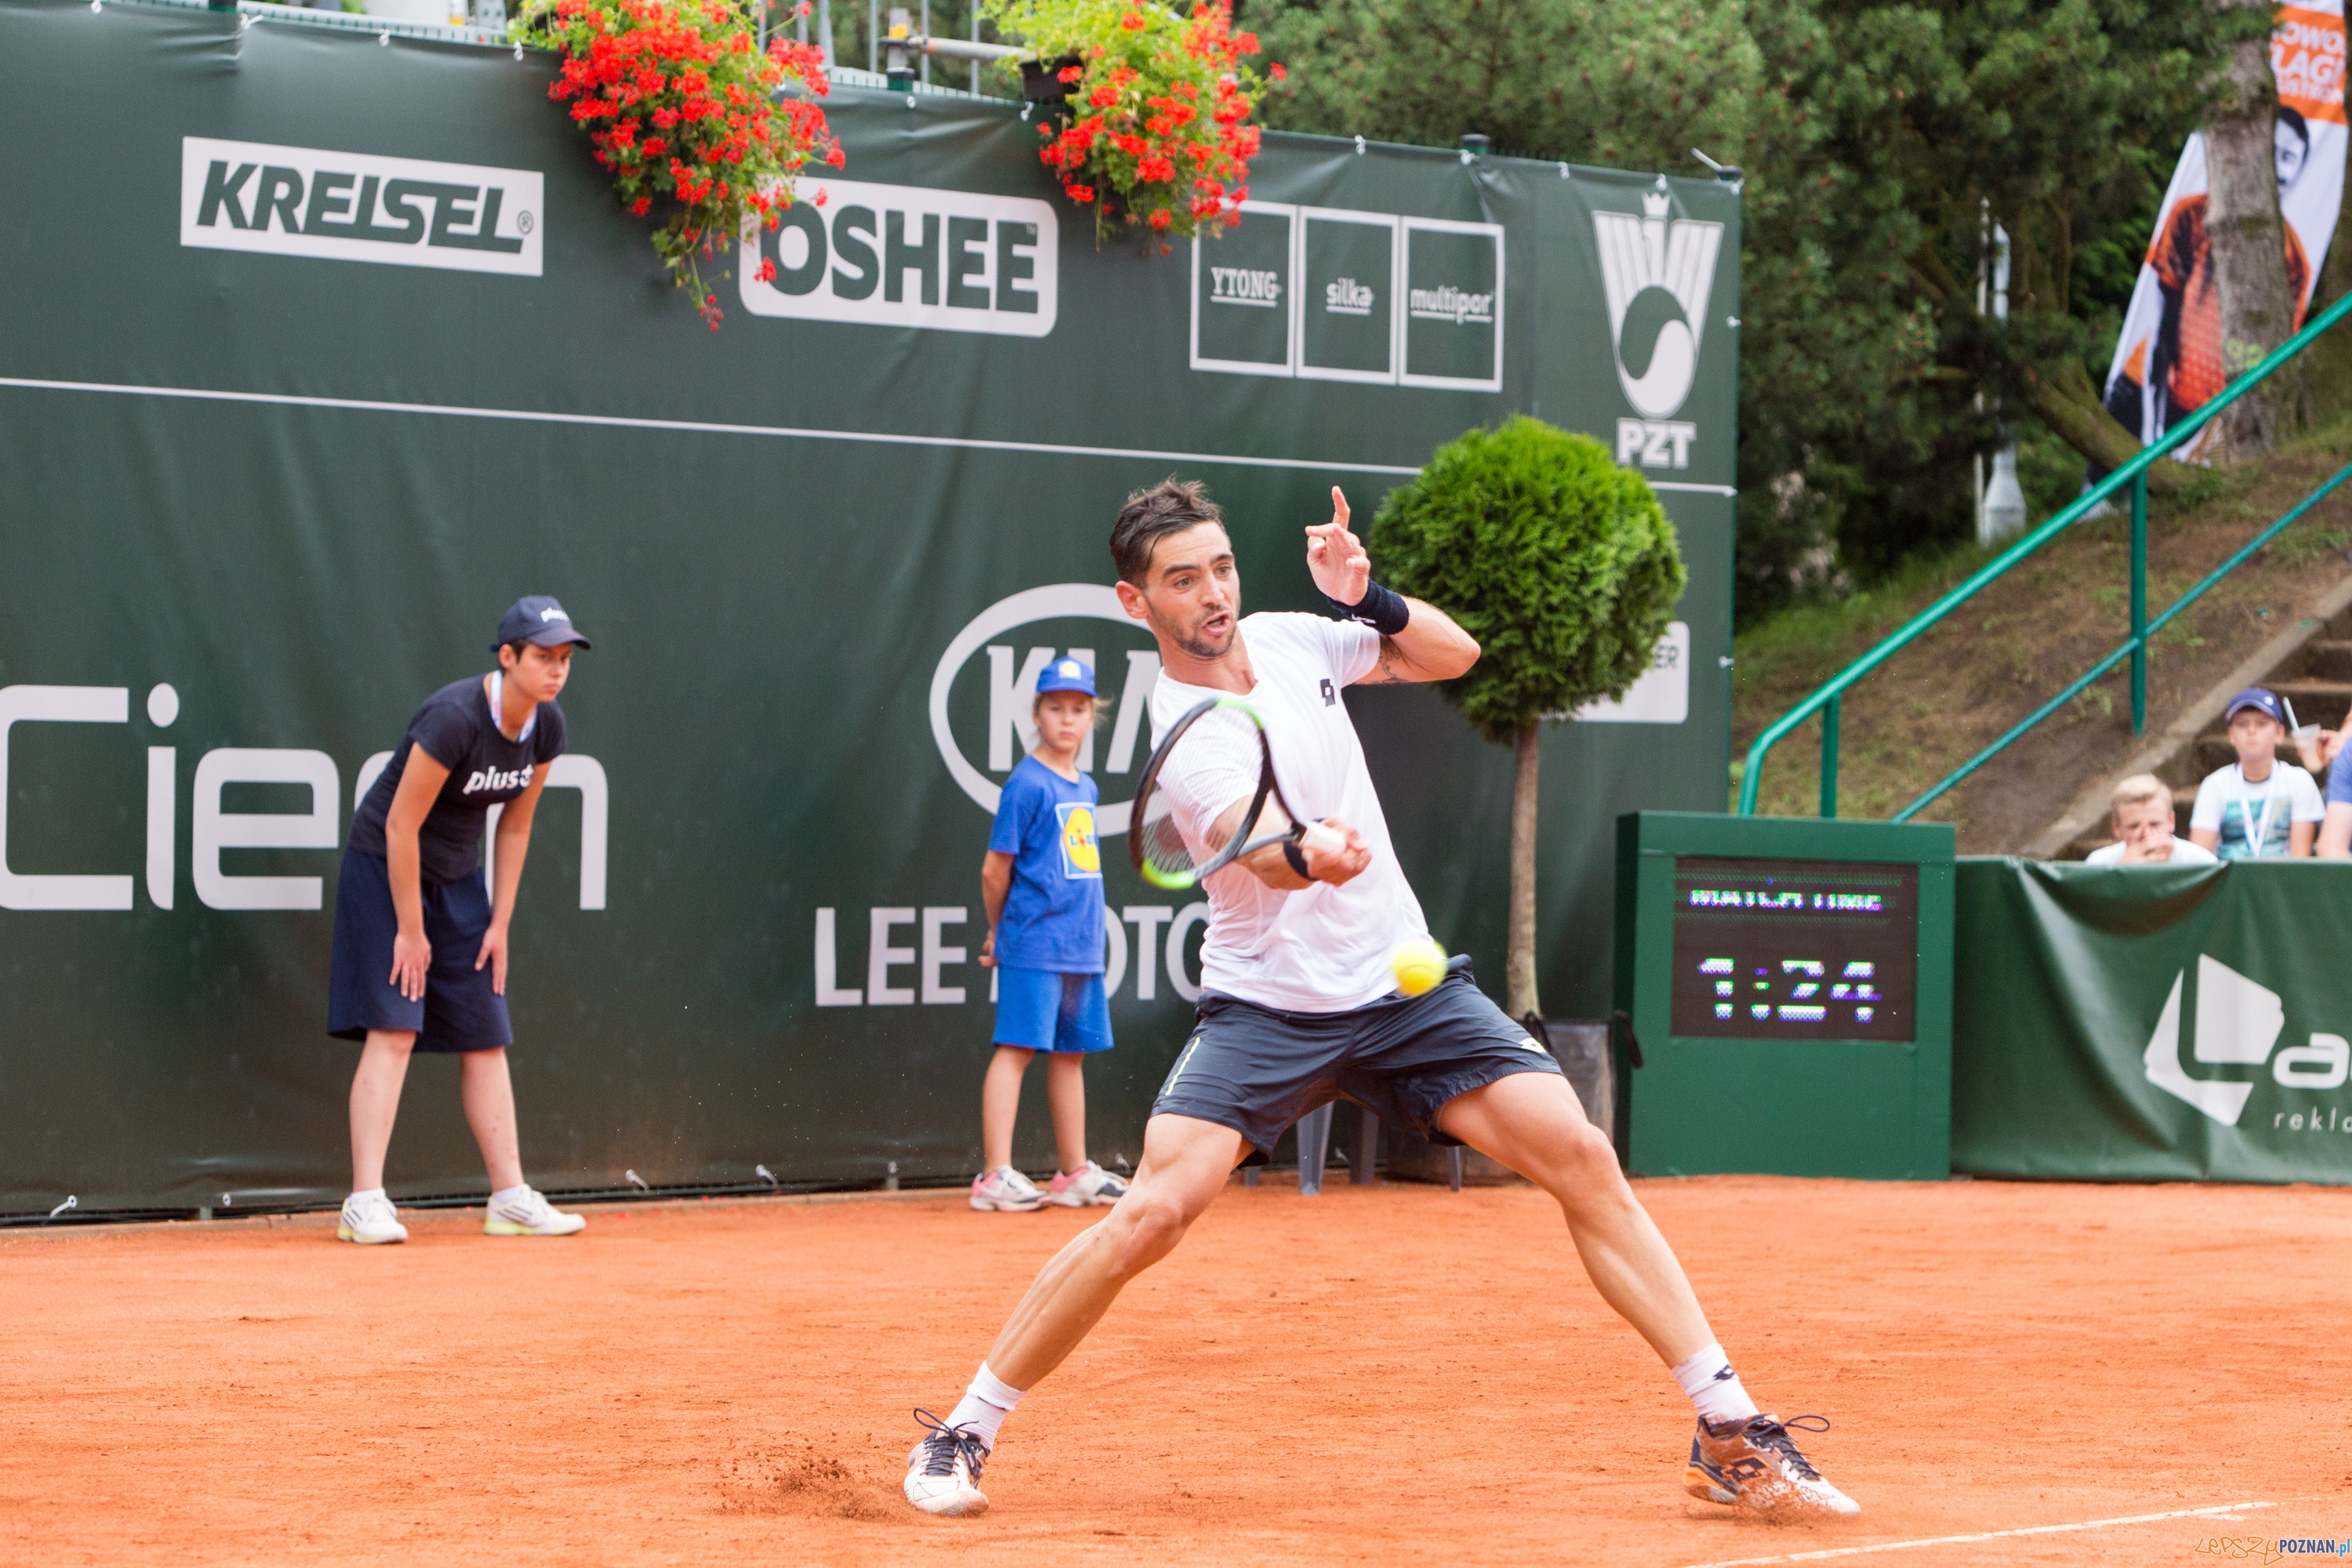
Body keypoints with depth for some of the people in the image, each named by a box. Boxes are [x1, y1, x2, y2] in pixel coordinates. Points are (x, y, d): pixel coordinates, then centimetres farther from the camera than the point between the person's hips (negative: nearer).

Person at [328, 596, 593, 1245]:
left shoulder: (546, 728, -6)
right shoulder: (454, 718, -28)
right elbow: (401, 825, -23)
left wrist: (500, 922, 5)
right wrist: (411, 930, -18)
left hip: (459, 880, 7)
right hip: (385, 870, -7)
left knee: (486, 1038, 6)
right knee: (393, 1031, -15)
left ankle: (510, 1197, 11)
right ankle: (366, 1203, -16)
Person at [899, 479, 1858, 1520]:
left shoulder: (1289, 640, 3)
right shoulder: (1180, 734, -16)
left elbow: (1453, 655, 13)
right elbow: (1259, 852, -33)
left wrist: (1368, 598, -7)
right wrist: (1308, 855, -57)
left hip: (1406, 986, 5)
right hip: (1265, 1010, -5)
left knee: (1585, 1162, -10)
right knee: (1152, 1213, -21)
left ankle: (1731, 1434, -3)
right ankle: (960, 1435, -3)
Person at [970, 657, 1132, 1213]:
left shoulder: (1085, 788, 15)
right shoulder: (1027, 783, -8)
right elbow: (996, 870, -7)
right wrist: (999, 932, 6)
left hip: (1083, 947, 8)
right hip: (1033, 946, -8)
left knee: (1071, 1053, 12)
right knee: (1016, 1048, -9)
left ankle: (1075, 1173, 19)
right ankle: (996, 1177, -12)